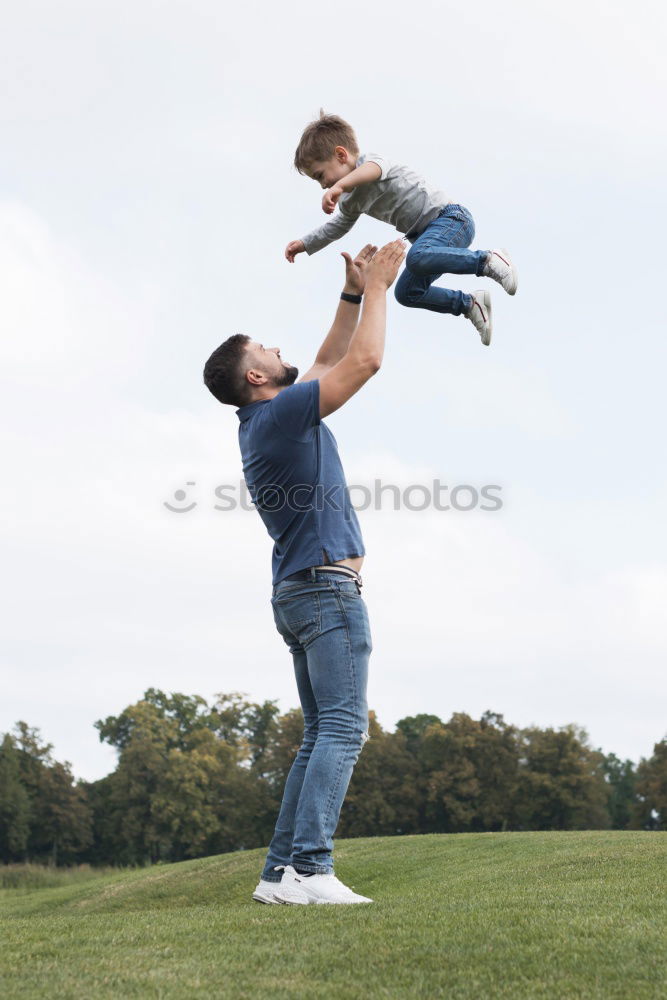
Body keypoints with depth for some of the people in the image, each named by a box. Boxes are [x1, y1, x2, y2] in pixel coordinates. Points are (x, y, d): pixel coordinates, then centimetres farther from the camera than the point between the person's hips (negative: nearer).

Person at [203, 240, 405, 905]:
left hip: (298, 593, 10)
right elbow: (363, 363, -12)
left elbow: (329, 363, 30)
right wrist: (377, 286, 1)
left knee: (321, 735, 8)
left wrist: (353, 293, 26)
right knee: (342, 729, -14)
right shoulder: (281, 412, -9)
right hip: (327, 585, -10)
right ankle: (310, 868, -20)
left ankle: (281, 871, 4)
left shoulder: (264, 421, 19)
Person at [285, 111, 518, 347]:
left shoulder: (370, 160, -13)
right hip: (427, 233, 10)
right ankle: (470, 304, 19)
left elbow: (372, 168, -40)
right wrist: (304, 244, 27)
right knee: (406, 292, 11)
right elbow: (337, 226, 35)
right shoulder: (350, 201, 15)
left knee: (417, 258, -37)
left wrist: (339, 185, -57)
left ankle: (488, 261, -27)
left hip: (451, 218, -10)